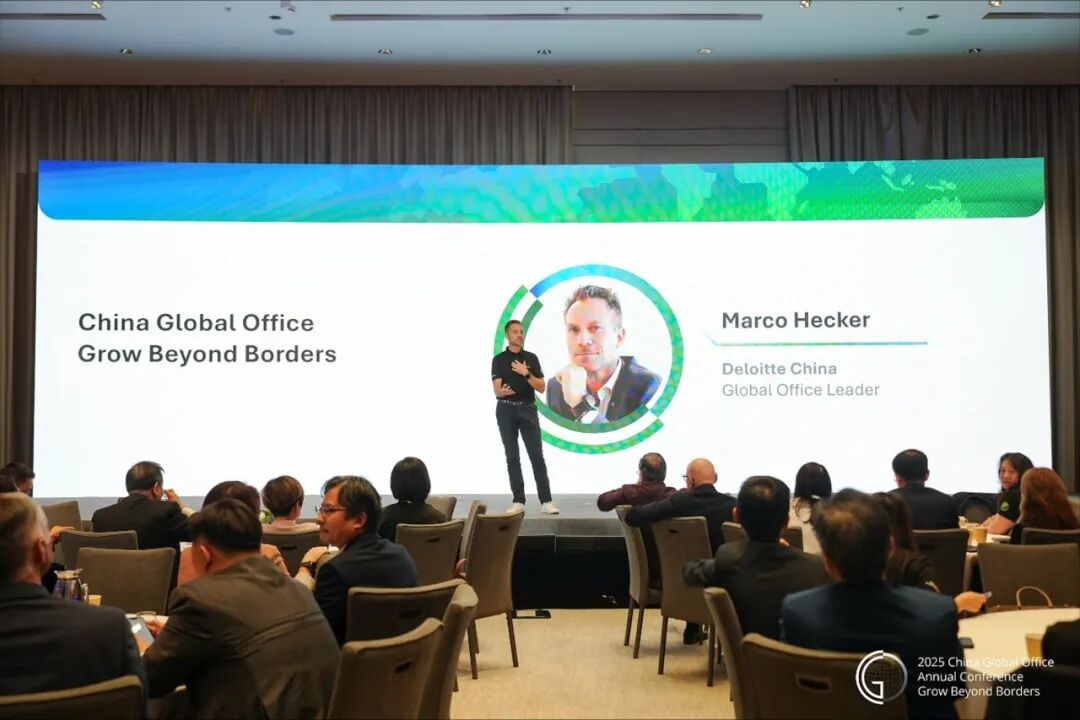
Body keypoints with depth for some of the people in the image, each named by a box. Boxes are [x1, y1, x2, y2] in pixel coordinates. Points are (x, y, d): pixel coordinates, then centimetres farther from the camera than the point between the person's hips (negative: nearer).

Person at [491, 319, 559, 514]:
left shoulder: (531, 358, 6)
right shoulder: (498, 360, 1)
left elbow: (541, 388, 0)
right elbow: (497, 390, -7)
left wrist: (526, 374, -14)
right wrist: (504, 391, -31)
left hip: (528, 410, 1)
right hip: (506, 411, -1)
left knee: (537, 456, -5)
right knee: (512, 457, 0)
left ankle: (546, 501, -3)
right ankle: (519, 501, 6)